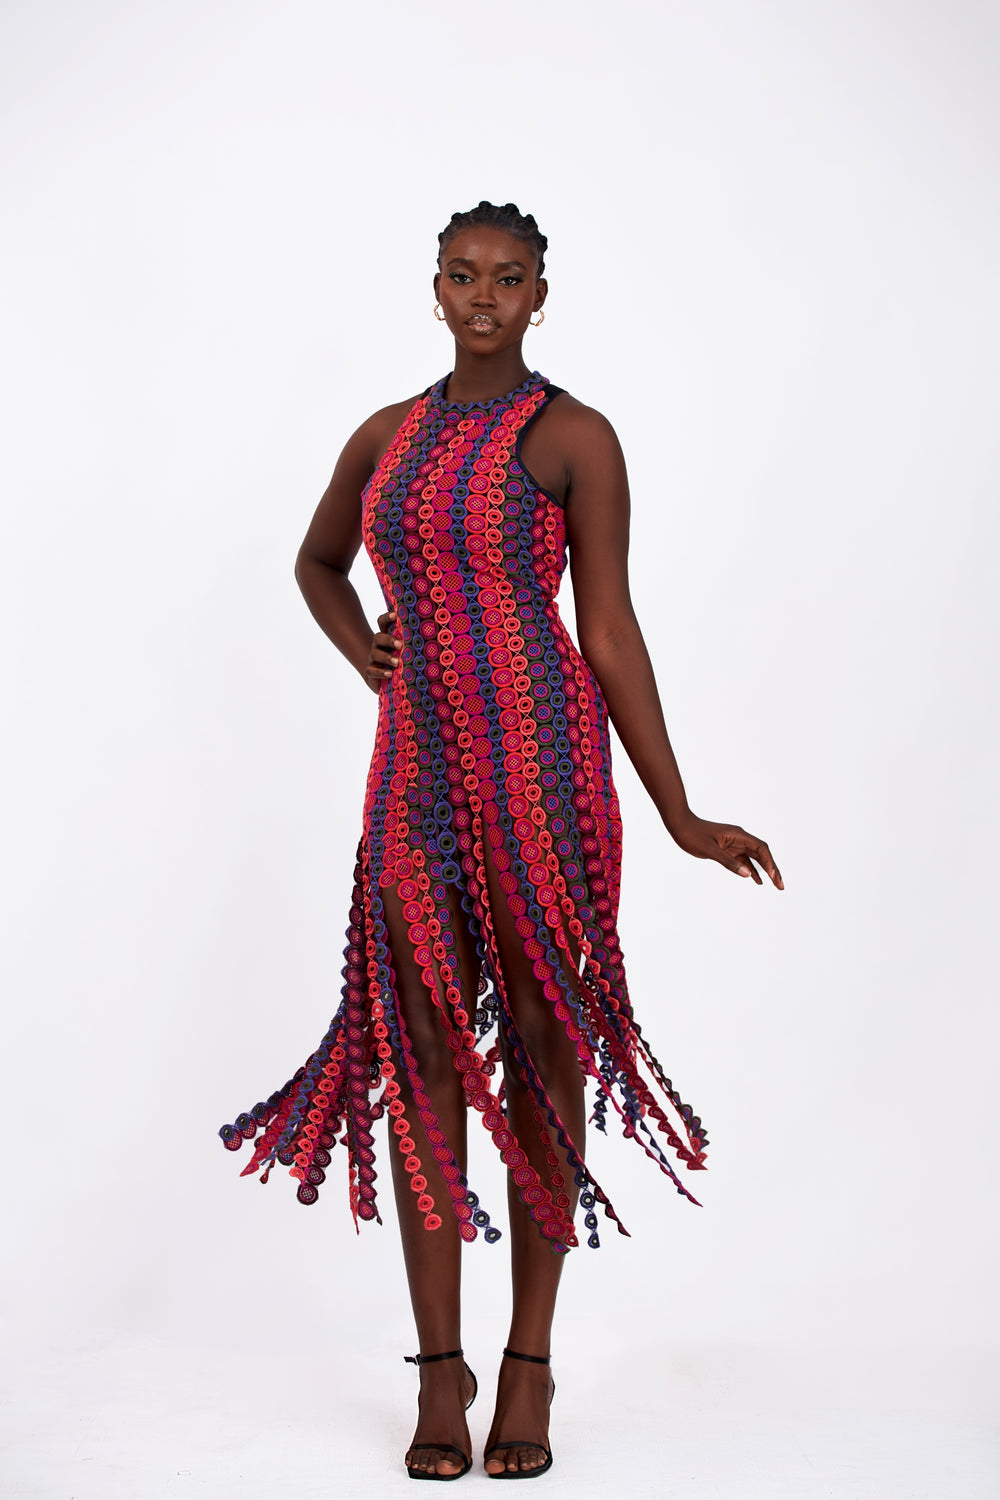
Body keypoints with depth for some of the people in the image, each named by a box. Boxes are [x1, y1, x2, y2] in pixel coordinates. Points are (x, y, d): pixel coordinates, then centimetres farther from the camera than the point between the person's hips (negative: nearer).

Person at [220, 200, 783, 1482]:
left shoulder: (573, 438, -1)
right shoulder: (388, 436, 13)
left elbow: (611, 633, -3)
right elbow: (317, 563, 31)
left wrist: (680, 816, -6)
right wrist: (364, 656, 11)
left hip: (541, 754, -4)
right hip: (419, 763, 4)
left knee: (540, 1045, 2)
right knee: (422, 1049, 3)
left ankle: (530, 1362, 15)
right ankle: (441, 1367, 14)